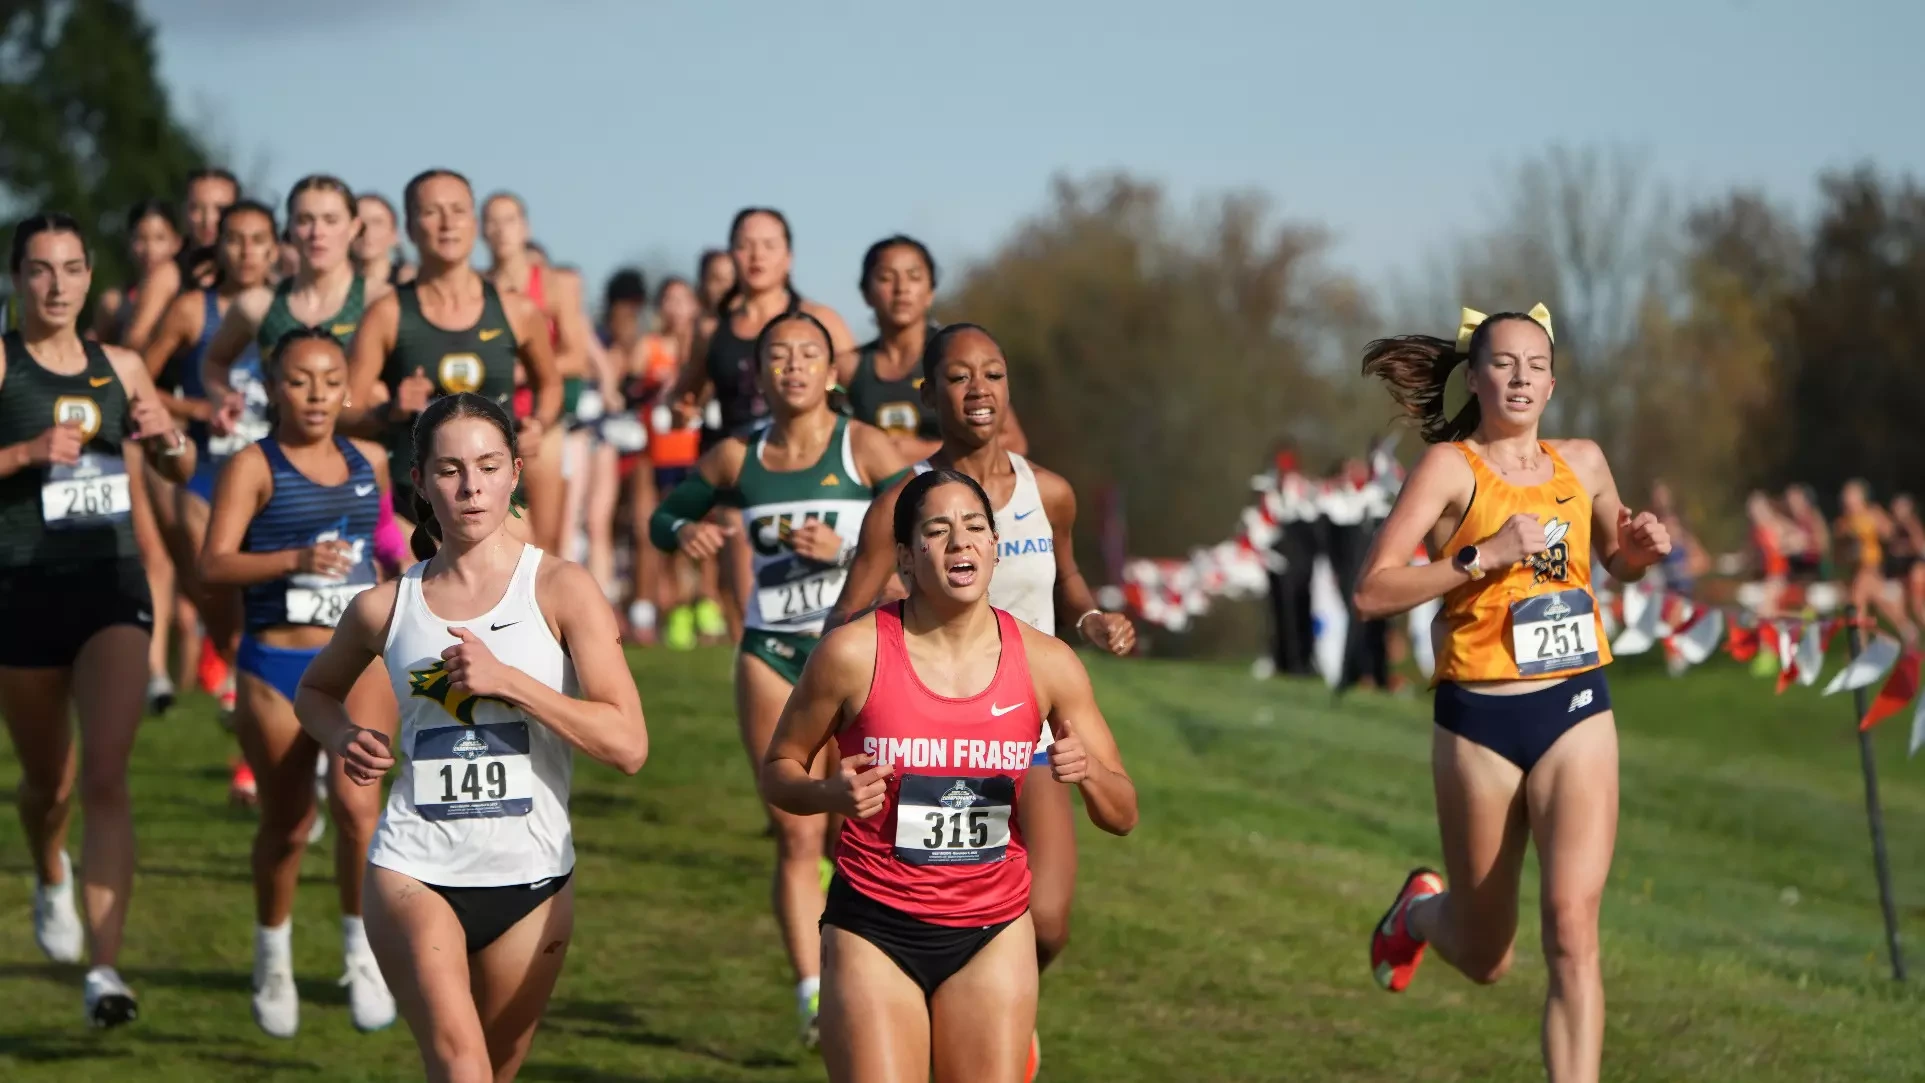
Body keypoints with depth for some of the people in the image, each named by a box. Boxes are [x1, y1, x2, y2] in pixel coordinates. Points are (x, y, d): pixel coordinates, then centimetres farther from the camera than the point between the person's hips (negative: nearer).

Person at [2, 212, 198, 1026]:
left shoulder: (121, 368, 9)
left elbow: (180, 470, 19)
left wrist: (168, 437, -2)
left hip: (112, 583, 1)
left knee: (106, 776, -15)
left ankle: (104, 968, -20)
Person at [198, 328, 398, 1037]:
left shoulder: (369, 464, 6)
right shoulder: (254, 467, -6)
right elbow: (214, 565, -19)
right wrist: (293, 560, -32)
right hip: (276, 665, -2)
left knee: (356, 802, -20)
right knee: (286, 826, 9)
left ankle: (364, 950, -3)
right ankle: (273, 959, 34)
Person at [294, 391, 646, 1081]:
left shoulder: (562, 591, -3)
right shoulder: (386, 608, 3)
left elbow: (628, 745, -12)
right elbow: (316, 690, 25)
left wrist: (508, 680, -19)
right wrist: (344, 739, 2)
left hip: (532, 878, 1)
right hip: (415, 871, -1)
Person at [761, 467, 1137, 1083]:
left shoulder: (1045, 663, -1)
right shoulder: (854, 654, -10)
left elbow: (1122, 817, 5)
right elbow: (777, 771, 3)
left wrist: (1089, 772, -18)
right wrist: (831, 794, -19)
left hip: (993, 935, 3)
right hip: (875, 931, -3)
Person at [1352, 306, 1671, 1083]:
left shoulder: (1582, 463, 9)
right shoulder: (1451, 466, -6)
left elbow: (1615, 561, 28)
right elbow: (1371, 592, -14)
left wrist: (1641, 550, 5)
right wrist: (1482, 557, -23)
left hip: (1576, 713, 3)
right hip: (1480, 722, -2)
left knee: (1572, 925, -17)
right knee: (1485, 958, 12)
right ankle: (1419, 911, 48)